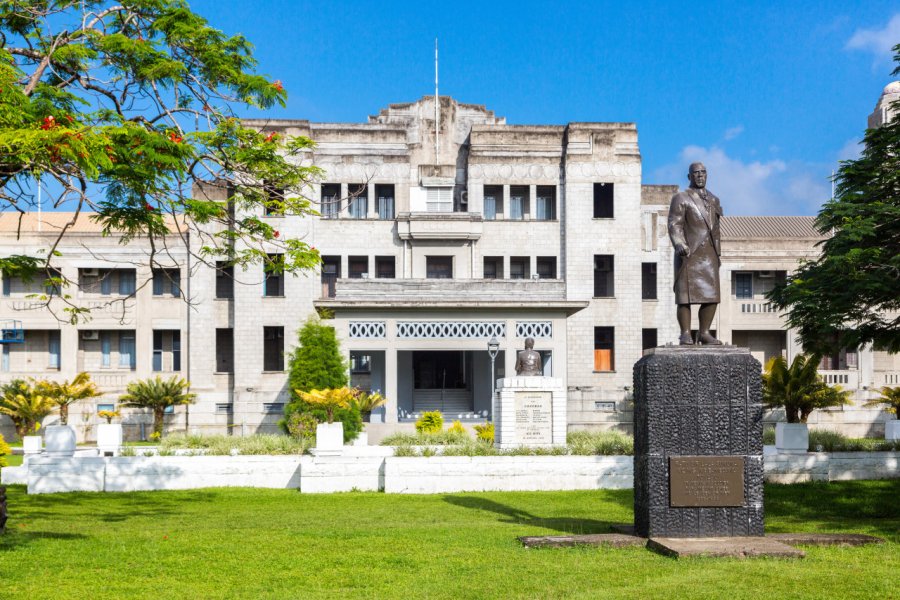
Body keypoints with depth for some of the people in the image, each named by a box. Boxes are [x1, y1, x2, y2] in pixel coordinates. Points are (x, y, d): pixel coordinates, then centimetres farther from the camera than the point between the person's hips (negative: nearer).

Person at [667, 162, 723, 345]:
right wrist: (679, 245, -26)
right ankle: (686, 334, -3)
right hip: (688, 255, -5)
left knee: (712, 297, 0)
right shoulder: (680, 198, 1)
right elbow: (674, 225, -10)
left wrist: (718, 254, 19)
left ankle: (704, 333, 9)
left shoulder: (713, 200, 19)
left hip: (709, 256, 5)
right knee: (685, 296, -7)